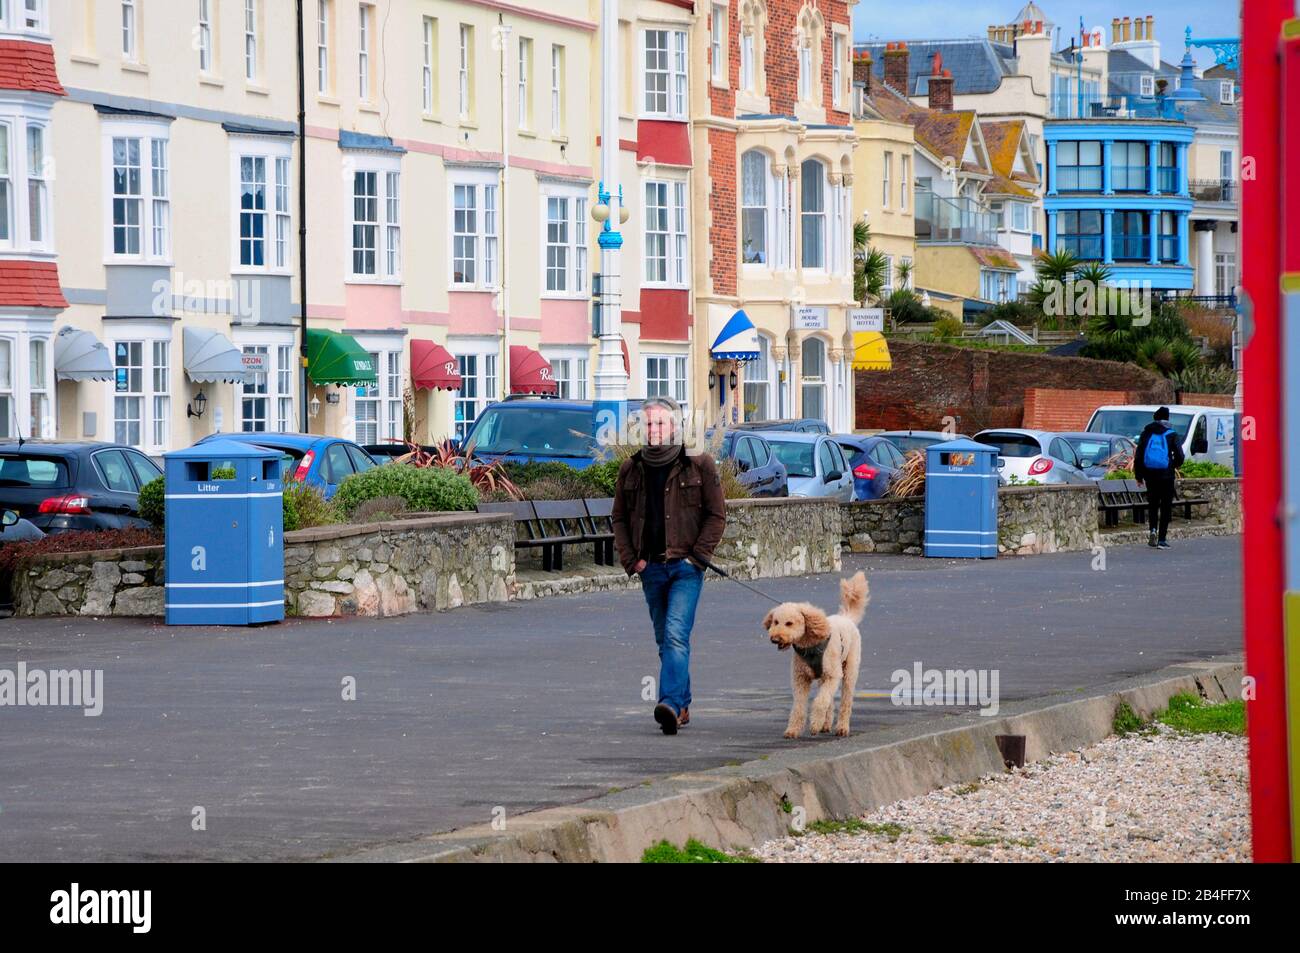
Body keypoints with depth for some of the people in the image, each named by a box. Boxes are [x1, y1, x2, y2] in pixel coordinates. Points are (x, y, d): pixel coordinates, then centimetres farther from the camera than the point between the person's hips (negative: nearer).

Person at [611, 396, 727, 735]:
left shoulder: (699, 465, -1)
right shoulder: (631, 469, 9)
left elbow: (717, 516, 0)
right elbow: (619, 518, 15)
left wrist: (697, 557, -8)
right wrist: (631, 560, 3)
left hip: (686, 566, -5)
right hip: (651, 567, 5)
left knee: (676, 635, -19)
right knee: (665, 640, 11)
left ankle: (671, 703, -30)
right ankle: (682, 707, 21)